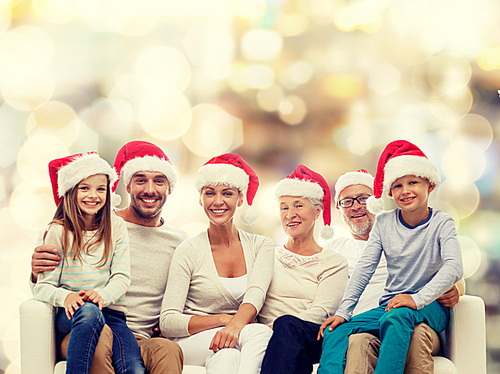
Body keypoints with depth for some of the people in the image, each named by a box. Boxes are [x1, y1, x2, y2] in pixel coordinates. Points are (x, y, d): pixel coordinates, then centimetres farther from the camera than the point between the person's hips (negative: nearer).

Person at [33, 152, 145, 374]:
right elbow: (43, 286, -2)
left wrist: (103, 295, -20)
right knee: (89, 311, -39)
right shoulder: (58, 232, 4)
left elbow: (122, 276, 2)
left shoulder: (116, 227, 11)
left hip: (111, 312, 1)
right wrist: (65, 296, -25)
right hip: (71, 315, -1)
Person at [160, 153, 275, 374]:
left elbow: (256, 293, -12)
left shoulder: (261, 246, 8)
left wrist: (236, 324, -34)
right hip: (192, 342, -2)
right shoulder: (189, 251, -1)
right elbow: (168, 322, -8)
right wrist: (224, 319, -21)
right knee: (260, 333, -33)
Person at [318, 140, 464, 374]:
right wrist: (343, 311, -8)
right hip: (390, 304, 4)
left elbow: (454, 268, -18)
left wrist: (418, 298, -32)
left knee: (397, 317, -38)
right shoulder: (384, 223, 7)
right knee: (336, 330, -18)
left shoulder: (441, 223, -3)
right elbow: (364, 268, 4)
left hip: (430, 307, -4)